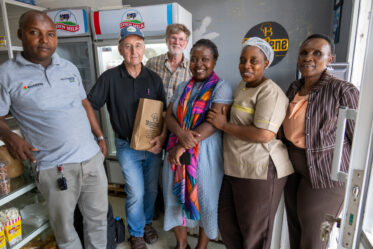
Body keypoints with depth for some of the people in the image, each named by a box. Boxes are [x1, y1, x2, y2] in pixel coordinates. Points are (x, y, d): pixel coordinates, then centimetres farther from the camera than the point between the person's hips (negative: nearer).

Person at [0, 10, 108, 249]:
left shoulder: (70, 68, 8)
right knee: (64, 227, 13)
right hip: (55, 167, -4)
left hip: (92, 157, 4)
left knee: (98, 216, 18)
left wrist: (100, 136, 13)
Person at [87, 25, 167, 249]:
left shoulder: (154, 78, -1)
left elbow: (165, 112, 1)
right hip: (127, 146, -2)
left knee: (152, 189, 16)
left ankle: (147, 222, 44)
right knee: (136, 193, 3)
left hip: (153, 144, 3)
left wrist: (162, 137, -11)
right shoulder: (110, 77, -7)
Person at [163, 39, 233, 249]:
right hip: (177, 150, 5)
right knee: (177, 196, 13)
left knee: (205, 200, 12)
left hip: (206, 153, -4)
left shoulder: (221, 87, -6)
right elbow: (169, 116, 3)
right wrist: (181, 132, -19)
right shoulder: (183, 87, 10)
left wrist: (184, 147, -20)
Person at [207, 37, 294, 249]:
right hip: (235, 168, 9)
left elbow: (264, 135, -26)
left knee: (254, 231, 12)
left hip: (260, 171, -8)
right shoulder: (243, 85, 13)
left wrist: (224, 125, -17)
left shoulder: (270, 92, -15)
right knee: (227, 223, 20)